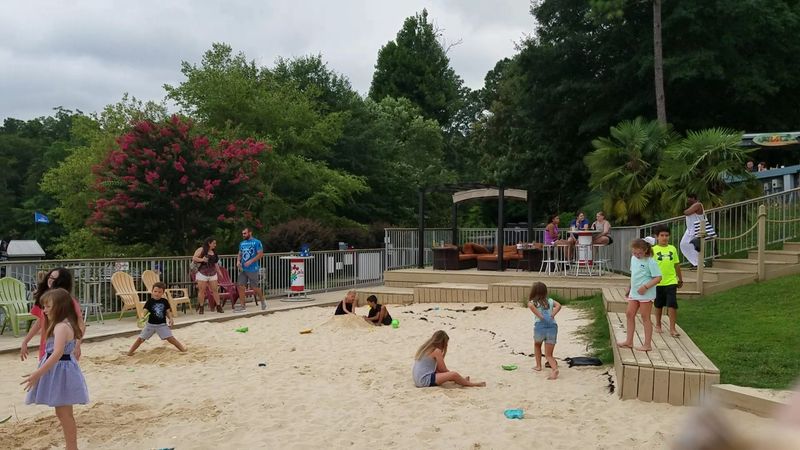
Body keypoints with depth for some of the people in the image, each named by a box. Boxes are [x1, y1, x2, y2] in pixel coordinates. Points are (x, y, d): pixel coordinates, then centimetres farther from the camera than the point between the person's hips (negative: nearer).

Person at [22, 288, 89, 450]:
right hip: (60, 370, 11)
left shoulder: (61, 327, -22)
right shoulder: (66, 324, 11)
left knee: (64, 414, -1)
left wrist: (37, 374, -33)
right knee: (62, 413, 17)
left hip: (60, 371, -11)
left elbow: (57, 353, -32)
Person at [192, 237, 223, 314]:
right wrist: (202, 259, -24)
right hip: (202, 273, -5)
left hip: (212, 274, 5)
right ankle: (201, 307, 8)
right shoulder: (201, 250, -3)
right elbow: (194, 258, -9)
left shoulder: (214, 251, 14)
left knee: (215, 290, 2)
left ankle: (218, 307, 6)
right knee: (202, 290, -1)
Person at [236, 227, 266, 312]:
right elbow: (240, 254, 20)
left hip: (253, 269, -6)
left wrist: (250, 261, -20)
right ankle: (243, 306, 4)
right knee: (240, 286, -2)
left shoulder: (256, 242, -6)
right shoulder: (242, 243, 13)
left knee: (255, 287, 3)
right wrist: (238, 261, -2)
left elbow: (260, 254, -13)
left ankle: (263, 301, 28)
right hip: (243, 269, 6)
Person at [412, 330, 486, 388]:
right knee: (454, 375, -16)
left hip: (418, 380, 10)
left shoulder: (425, 348, 15)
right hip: (425, 380, -10)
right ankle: (470, 384, 8)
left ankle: (462, 380, 34)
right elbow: (443, 369, -3)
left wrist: (450, 373, 25)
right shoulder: (437, 351, -9)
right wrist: (451, 373, 15)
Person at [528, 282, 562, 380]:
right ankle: (555, 368, -21)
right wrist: (552, 315, -4)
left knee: (537, 345, 32)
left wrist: (540, 317, -11)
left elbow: (530, 305, -14)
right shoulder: (550, 301, 20)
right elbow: (558, 305, 0)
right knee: (548, 355, 6)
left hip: (540, 326, -2)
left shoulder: (533, 302, 11)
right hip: (553, 327, 2)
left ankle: (538, 366, 32)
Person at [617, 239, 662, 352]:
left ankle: (647, 344, 9)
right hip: (634, 293, 8)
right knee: (629, 314, 9)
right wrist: (629, 288, 22)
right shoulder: (633, 259, 8)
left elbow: (658, 278, -18)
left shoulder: (650, 262, -15)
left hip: (646, 294, -8)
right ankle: (629, 341, 18)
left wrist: (645, 286, -26)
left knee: (645, 317, 0)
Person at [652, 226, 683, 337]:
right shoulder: (653, 250, -3)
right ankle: (658, 325, 29)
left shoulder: (672, 249, 5)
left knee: (672, 305, -7)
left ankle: (672, 329, -2)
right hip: (658, 282, -1)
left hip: (671, 282, 1)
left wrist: (680, 279, 19)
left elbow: (677, 265, 13)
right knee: (658, 305, 12)